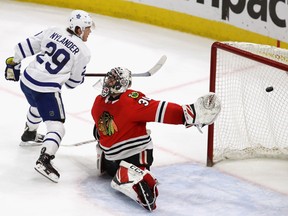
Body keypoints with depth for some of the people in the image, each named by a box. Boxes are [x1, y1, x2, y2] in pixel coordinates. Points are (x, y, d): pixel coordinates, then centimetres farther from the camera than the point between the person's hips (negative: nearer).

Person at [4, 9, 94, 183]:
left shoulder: (52, 32, 4)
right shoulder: (83, 52, -8)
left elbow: (27, 45, 7)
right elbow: (73, 82, 0)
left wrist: (14, 62, 20)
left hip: (27, 79, 7)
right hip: (47, 90, -7)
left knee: (37, 106, 38)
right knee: (57, 126, -3)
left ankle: (29, 135, 59)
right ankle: (44, 160, -23)